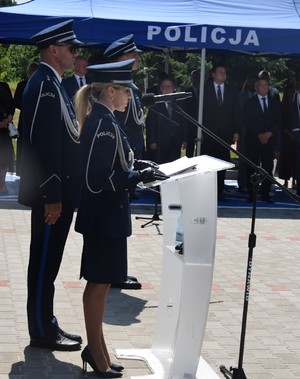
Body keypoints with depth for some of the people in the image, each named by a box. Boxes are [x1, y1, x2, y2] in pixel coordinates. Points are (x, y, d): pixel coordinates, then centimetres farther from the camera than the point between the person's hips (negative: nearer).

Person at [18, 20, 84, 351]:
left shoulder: (50, 82, 15)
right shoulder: (45, 84, -17)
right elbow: (44, 144, -23)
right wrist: (52, 196, -23)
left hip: (56, 191, 10)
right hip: (51, 194, -10)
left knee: (48, 263, 15)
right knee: (43, 264, 0)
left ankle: (45, 325, 24)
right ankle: (42, 333, 9)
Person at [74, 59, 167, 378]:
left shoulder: (101, 120, 10)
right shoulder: (103, 124, -20)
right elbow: (97, 179, -23)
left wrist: (135, 165, 9)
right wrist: (138, 177, -22)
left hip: (106, 213, 10)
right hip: (105, 215, -10)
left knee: (100, 282, 16)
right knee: (99, 283, 0)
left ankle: (96, 348, 26)